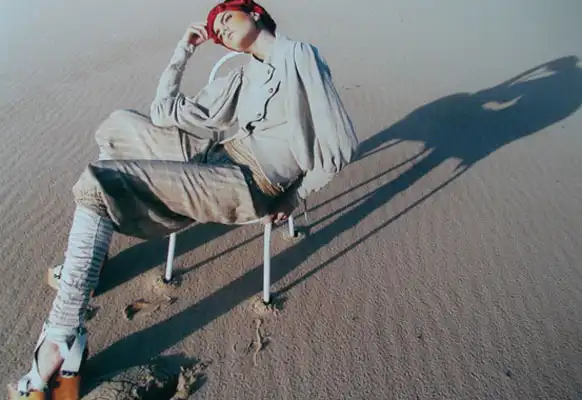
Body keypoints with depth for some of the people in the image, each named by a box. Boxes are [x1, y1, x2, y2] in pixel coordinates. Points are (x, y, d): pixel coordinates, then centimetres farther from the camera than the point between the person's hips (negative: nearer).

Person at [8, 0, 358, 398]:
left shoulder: (300, 55, 1)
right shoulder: (243, 77, 22)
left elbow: (341, 145, -6)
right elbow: (164, 111, 18)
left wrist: (296, 195, -6)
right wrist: (184, 51, 16)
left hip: (250, 183, -9)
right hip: (216, 157, 9)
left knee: (98, 185, -18)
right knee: (118, 125, 20)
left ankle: (61, 341, -14)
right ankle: (90, 258, 19)